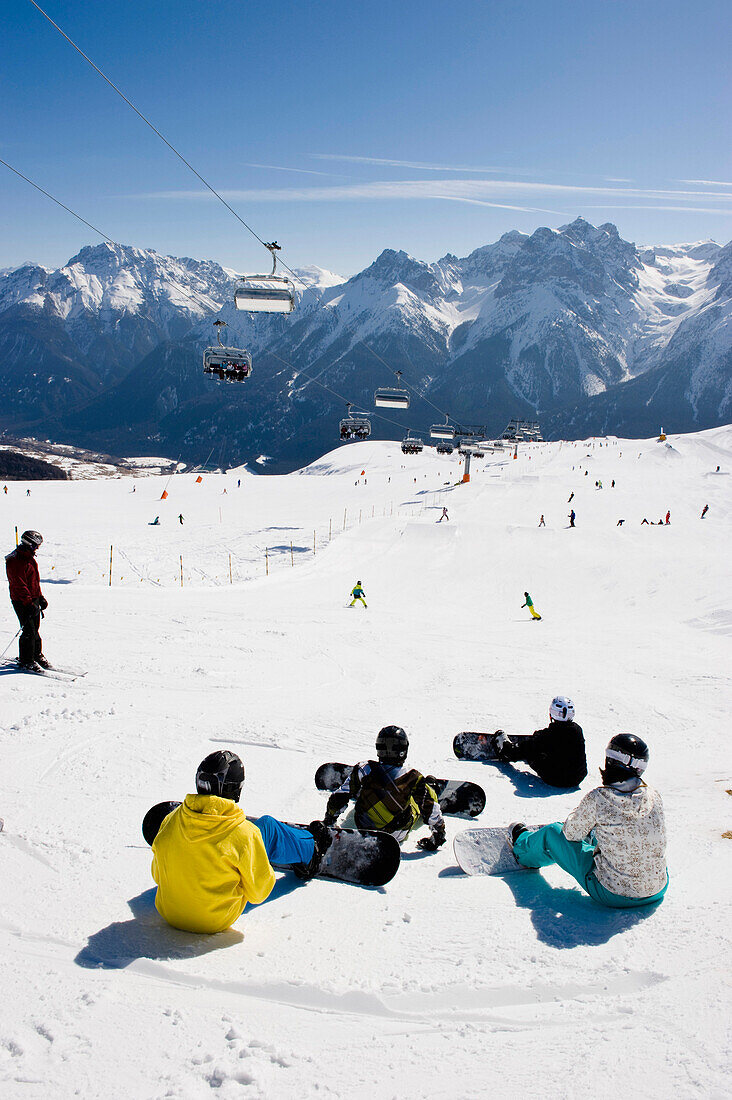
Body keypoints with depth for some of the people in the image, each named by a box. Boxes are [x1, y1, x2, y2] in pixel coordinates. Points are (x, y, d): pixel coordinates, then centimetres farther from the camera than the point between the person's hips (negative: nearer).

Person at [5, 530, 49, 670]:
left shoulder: (30, 559, 13)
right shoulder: (15, 561, -18)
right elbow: (19, 585, -22)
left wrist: (41, 598, 18)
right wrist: (29, 603, -25)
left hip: (33, 599, 9)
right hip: (22, 602, -9)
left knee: (35, 629, 14)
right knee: (29, 631, -6)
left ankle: (37, 655, 25)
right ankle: (26, 661, 4)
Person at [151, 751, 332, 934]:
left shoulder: (171, 821, -14)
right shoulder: (244, 833, -26)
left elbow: (157, 876, 1)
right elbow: (258, 894, -15)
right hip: (218, 920, -4)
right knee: (267, 825, 6)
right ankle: (309, 852, 36)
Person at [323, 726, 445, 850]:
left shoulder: (364, 770, -20)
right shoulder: (413, 778, -23)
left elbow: (339, 798, -10)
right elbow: (432, 811, -13)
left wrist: (328, 821, 7)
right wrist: (439, 832, 5)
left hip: (365, 830, 2)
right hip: (399, 835, -1)